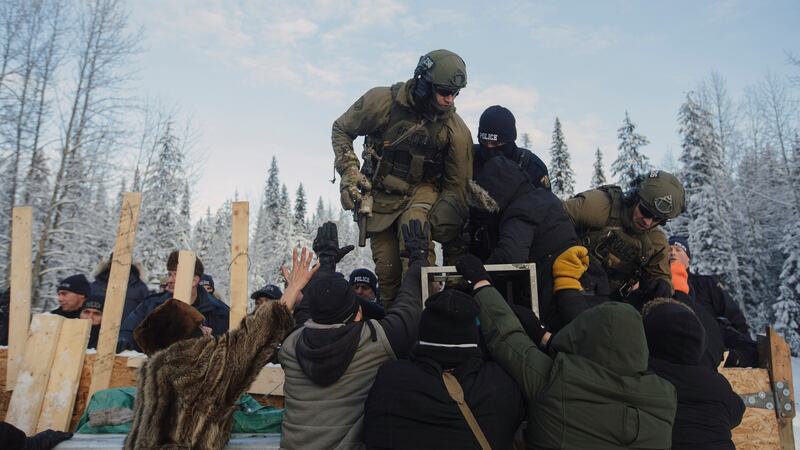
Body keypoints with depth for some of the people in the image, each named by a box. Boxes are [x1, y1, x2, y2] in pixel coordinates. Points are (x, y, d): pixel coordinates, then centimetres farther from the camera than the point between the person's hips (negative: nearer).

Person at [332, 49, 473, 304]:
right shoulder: (382, 101, -14)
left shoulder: (456, 129, -11)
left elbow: (457, 184, -4)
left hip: (422, 191, 0)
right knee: (387, 270, 1)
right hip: (380, 195, 1)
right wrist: (348, 171, -13)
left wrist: (439, 226, -12)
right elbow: (341, 130, 0)